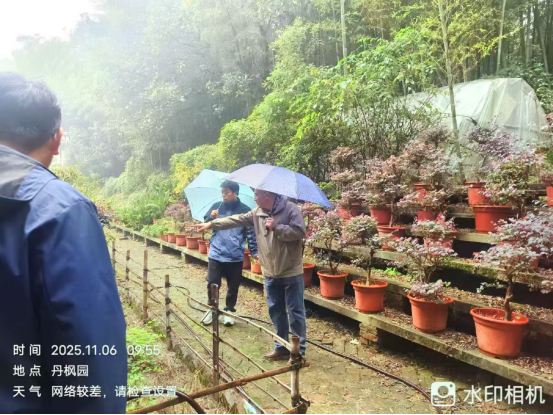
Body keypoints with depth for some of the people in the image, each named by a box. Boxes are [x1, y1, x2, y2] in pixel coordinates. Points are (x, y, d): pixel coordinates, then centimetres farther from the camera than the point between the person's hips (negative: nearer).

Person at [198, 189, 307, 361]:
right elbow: (236, 220, 7)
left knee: (295, 312, 3)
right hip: (271, 274, 7)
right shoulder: (257, 213, 6)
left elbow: (300, 232, -19)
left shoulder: (290, 209, -13)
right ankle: (281, 347, 29)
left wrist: (276, 227, -19)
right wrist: (211, 224, 5)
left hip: (291, 273, -6)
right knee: (276, 311, 15)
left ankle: (299, 350, 16)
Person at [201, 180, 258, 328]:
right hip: (216, 254, 2)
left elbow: (251, 233, 0)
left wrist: (254, 252, -5)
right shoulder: (216, 206, 4)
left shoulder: (245, 210, -3)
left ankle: (229, 311, 26)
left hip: (235, 257, -1)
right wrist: (211, 218, -11)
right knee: (212, 284, 4)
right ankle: (212, 309, 24)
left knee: (233, 286, 9)